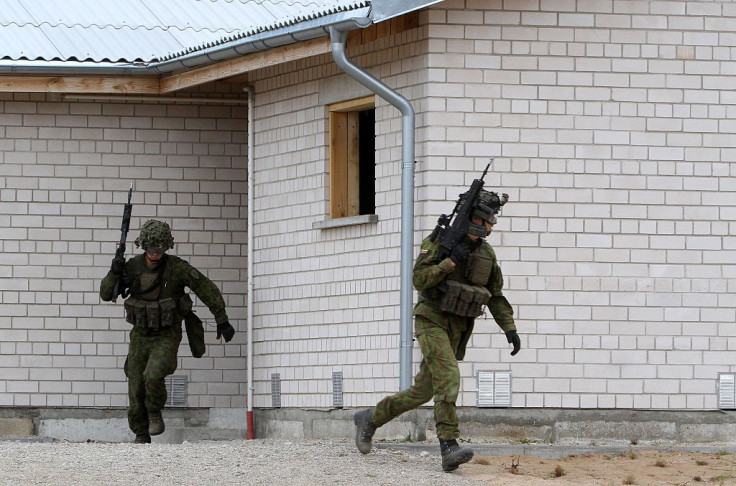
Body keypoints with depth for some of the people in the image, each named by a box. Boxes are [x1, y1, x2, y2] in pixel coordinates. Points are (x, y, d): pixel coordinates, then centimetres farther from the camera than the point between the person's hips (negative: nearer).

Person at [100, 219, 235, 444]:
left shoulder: (177, 267, -18)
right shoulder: (132, 267, -7)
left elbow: (208, 290, -11)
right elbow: (106, 294, -4)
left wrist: (222, 321, -9)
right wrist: (114, 272, -23)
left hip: (167, 337, -3)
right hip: (140, 336, 3)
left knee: (153, 376, -28)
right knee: (136, 389, 0)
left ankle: (155, 412, 1)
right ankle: (141, 437, 20)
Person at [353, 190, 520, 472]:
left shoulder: (487, 253, 8)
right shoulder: (440, 241, -10)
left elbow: (495, 297, 13)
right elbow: (420, 279, -18)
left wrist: (510, 329, 2)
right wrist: (451, 260, -27)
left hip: (457, 330, 7)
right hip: (432, 322, -7)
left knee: (422, 392, 9)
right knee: (448, 378, -25)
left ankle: (370, 419, 29)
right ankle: (449, 449, -32)